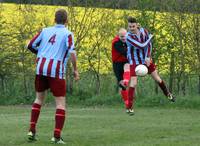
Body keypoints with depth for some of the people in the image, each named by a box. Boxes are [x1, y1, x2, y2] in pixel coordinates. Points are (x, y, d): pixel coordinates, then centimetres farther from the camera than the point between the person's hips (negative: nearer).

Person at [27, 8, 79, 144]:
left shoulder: (45, 31, 10)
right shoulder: (67, 34, -2)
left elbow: (31, 45, 12)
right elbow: (72, 52, -15)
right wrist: (75, 70, -7)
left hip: (41, 68, 5)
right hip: (56, 71, -4)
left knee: (39, 98, 22)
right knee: (61, 103, 2)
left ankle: (32, 130, 16)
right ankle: (57, 136, -6)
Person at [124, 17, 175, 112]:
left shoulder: (144, 31, -8)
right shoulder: (128, 36, -23)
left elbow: (149, 45, -2)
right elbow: (141, 46, -28)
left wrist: (148, 57, -14)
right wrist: (150, 37, -13)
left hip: (146, 59, 4)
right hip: (134, 61, -4)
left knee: (157, 79, 14)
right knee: (133, 83, -13)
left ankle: (168, 94, 38)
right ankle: (130, 107, -7)